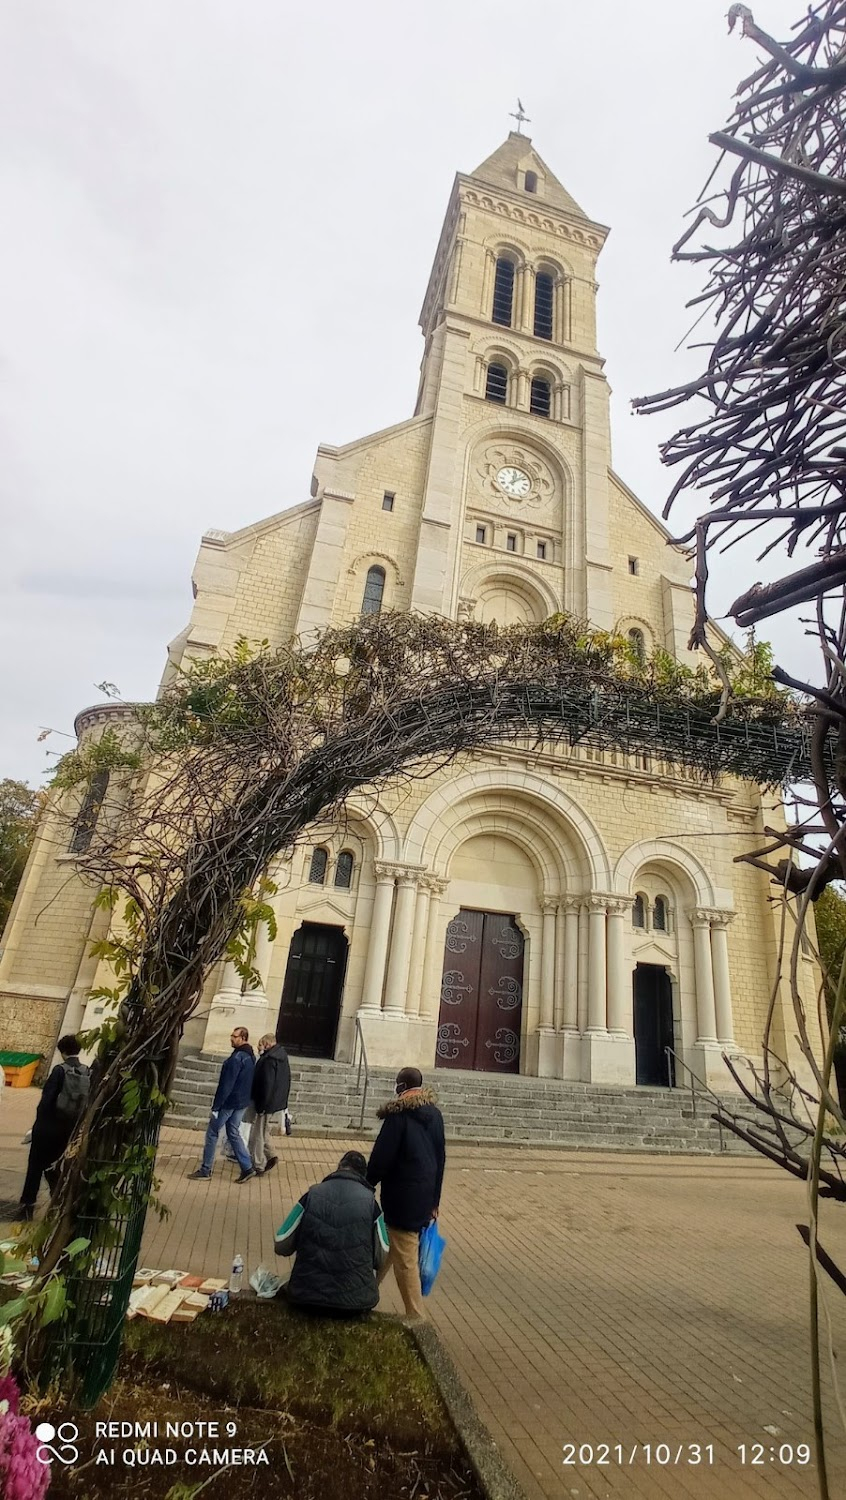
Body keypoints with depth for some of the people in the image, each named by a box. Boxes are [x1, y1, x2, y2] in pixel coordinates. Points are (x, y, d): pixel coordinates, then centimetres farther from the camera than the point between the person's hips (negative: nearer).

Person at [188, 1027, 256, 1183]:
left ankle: (205, 1171, 16)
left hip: (229, 1102, -8)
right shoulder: (251, 1056, 7)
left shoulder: (237, 1058, -22)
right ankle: (247, 1168, 15)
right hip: (242, 1103, 8)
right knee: (233, 1134, 17)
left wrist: (216, 1107, -17)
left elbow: (226, 1085, -22)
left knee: (212, 1134, 7)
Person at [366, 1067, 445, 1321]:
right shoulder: (435, 1113, 6)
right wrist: (434, 1199, 19)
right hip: (426, 1196, 7)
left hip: (403, 1197, -7)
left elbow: (382, 1156, -16)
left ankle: (416, 1318, 11)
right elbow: (440, 1157, 11)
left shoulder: (399, 1114, -15)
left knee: (405, 1261, 4)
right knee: (388, 1248, 21)